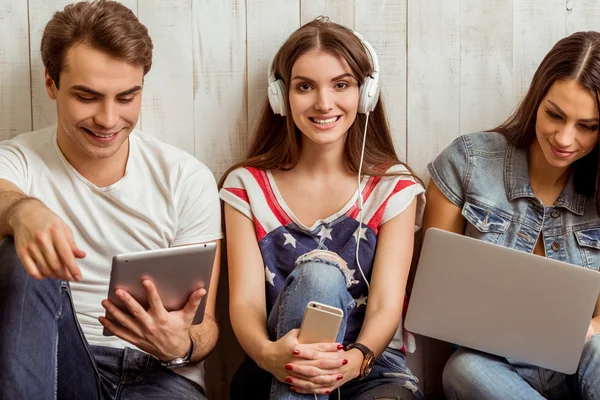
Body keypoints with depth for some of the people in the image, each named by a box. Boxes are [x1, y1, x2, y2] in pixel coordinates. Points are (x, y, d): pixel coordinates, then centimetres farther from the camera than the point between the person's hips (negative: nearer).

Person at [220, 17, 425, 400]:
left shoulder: (395, 188, 4)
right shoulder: (248, 186, 5)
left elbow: (386, 305, -6)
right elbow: (246, 301, -5)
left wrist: (354, 360, -30)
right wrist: (268, 353, -29)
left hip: (371, 367, -1)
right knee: (318, 272, -30)